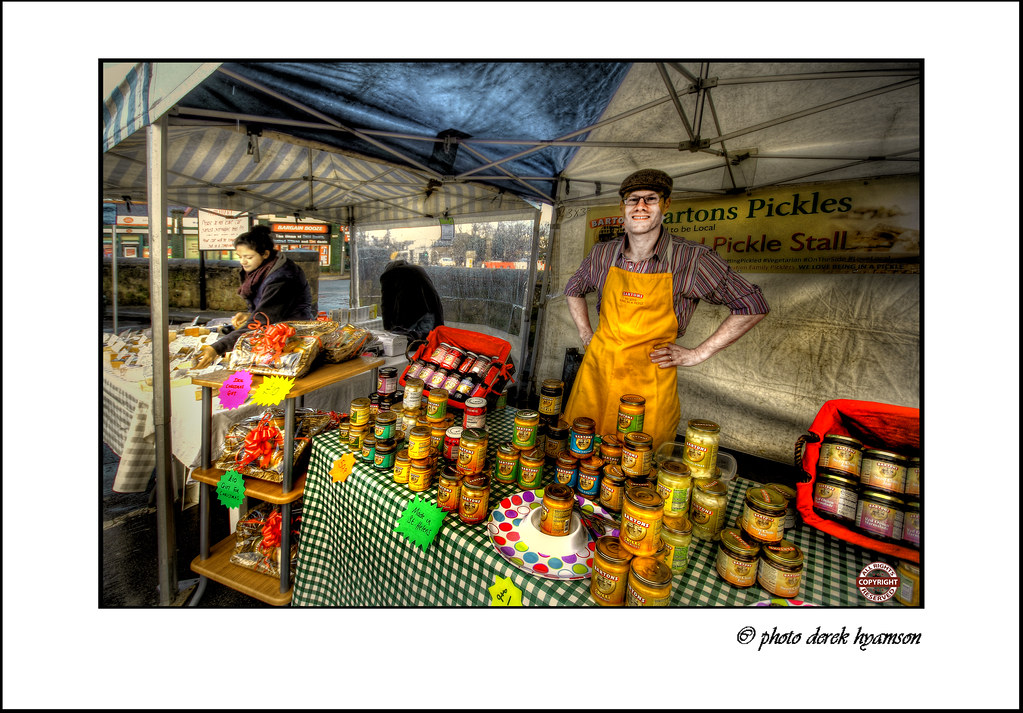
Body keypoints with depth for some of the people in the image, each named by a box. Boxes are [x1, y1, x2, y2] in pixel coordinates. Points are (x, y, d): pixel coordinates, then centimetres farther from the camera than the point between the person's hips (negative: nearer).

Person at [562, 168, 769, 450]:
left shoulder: (691, 259, -8)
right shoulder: (602, 254, 3)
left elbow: (753, 305, -1)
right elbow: (573, 290, 23)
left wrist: (699, 353, -4)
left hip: (649, 381, -3)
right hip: (596, 372, 3)